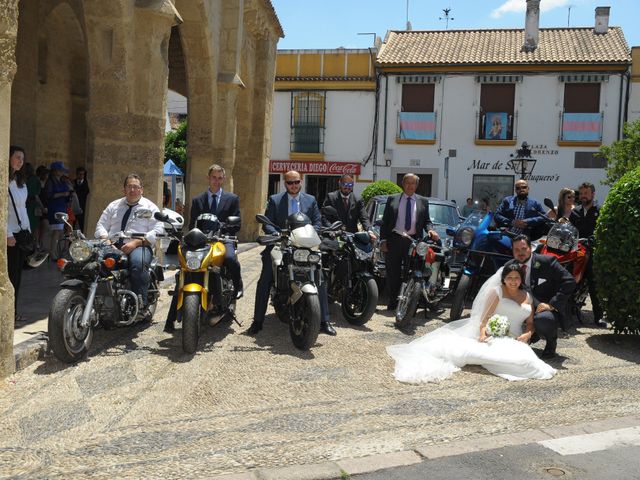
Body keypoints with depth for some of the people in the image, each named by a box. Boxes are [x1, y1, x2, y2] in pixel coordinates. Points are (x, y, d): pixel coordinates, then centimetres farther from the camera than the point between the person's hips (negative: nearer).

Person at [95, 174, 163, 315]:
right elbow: (101, 225, 18)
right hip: (113, 246, 3)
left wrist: (136, 242, -15)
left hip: (139, 246, -3)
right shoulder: (113, 206, 24)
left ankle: (141, 305, -35)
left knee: (138, 262, -38)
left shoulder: (150, 207, 11)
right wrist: (105, 240, -6)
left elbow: (157, 231, -2)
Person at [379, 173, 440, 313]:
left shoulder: (423, 201, 13)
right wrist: (383, 240, -1)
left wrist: (430, 230, -10)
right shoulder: (392, 199, 10)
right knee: (393, 273, 3)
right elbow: (384, 221, 7)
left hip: (413, 241, 0)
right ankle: (393, 303, 12)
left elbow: (426, 220, 13)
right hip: (394, 240, 0)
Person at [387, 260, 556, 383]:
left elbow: (530, 323, 19)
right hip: (494, 336, -4)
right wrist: (483, 333, -21)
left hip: (515, 341, 5)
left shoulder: (528, 296, 20)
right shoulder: (496, 291, 7)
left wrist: (527, 334, -4)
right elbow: (486, 317, -2)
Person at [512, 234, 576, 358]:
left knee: (541, 319, -38)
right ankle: (532, 335, 12)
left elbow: (569, 281, -17)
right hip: (529, 312, 6)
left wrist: (552, 304, -23)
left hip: (551, 311, -6)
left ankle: (551, 341, -2)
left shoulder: (546, 261, -11)